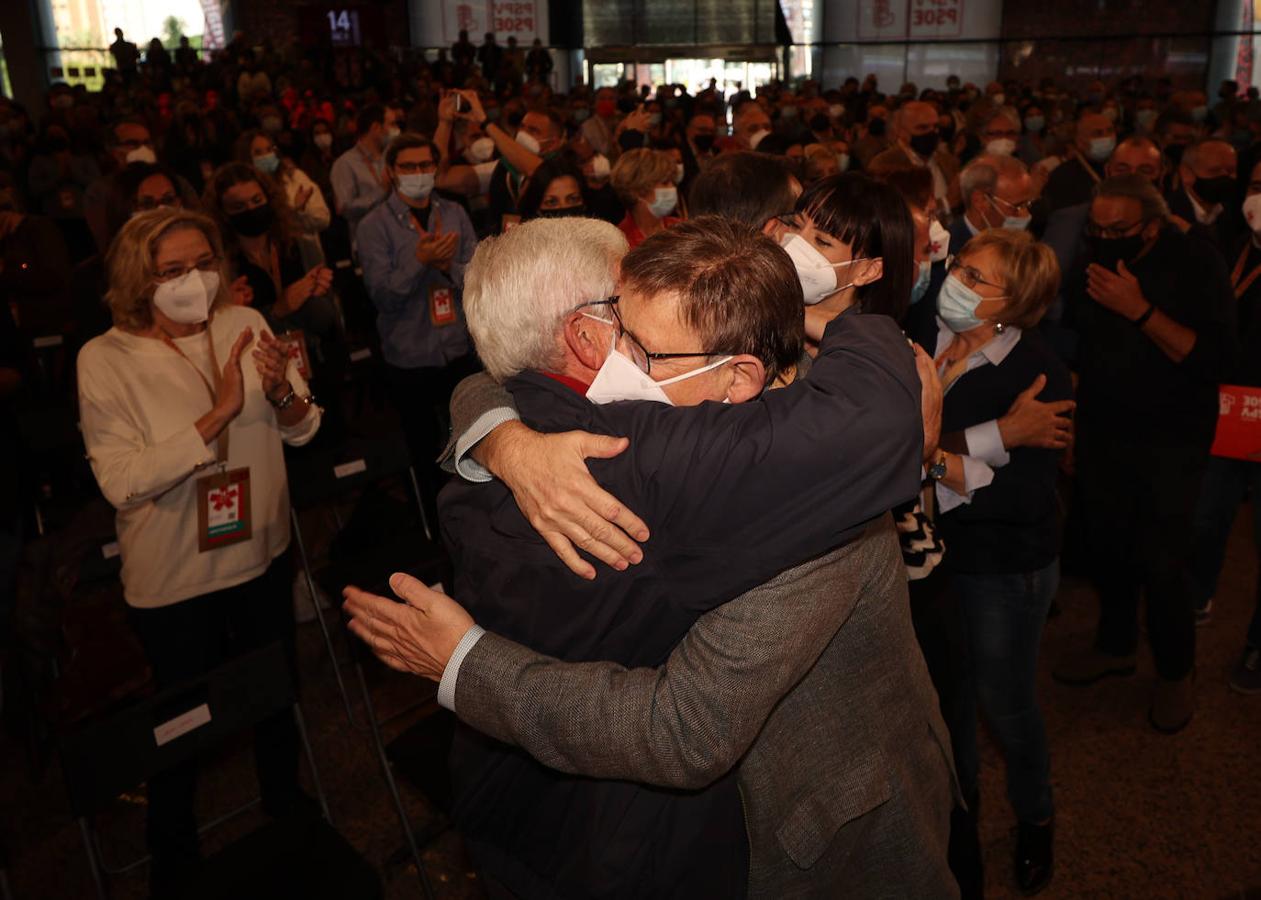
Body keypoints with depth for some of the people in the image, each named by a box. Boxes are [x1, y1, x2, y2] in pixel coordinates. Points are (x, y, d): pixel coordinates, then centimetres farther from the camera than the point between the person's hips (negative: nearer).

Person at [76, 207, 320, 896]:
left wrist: (283, 392, -26)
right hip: (173, 576, -3)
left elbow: (303, 431, -4)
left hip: (262, 552, 4)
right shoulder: (105, 359, -17)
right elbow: (122, 480, -26)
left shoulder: (245, 325, -7)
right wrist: (219, 414, -33)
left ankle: (284, 801, 51)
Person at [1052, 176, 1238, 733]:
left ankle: (1176, 672, 20)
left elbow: (1216, 358, -22)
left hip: (1170, 441, -3)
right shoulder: (1088, 260, -4)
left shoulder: (1194, 264, -13)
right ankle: (1115, 645, 37)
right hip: (1101, 431, 4)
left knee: (1161, 562, -5)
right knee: (1107, 545, 13)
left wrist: (1140, 311, -29)